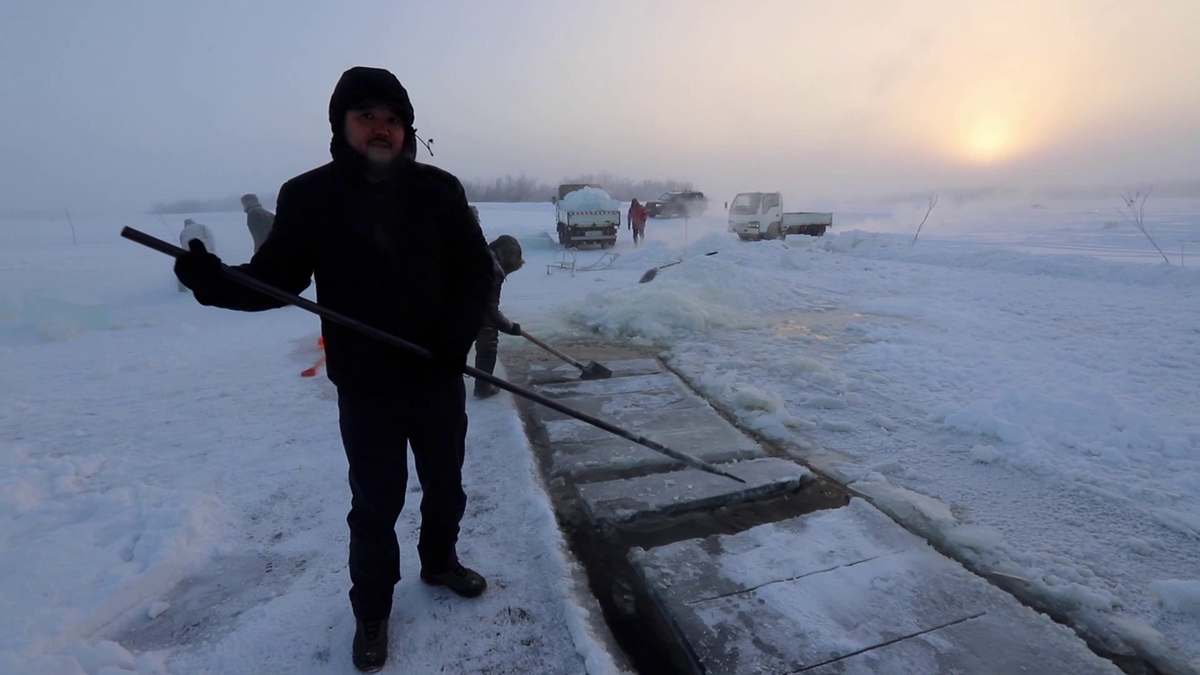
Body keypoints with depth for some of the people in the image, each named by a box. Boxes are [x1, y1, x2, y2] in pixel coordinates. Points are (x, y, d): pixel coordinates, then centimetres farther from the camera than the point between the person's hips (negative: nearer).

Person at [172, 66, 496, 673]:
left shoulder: (439, 190, -3)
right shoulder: (309, 197, -4)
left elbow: (478, 270, -4)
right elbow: (276, 278, -2)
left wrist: (458, 334, -18)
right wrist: (217, 283, -22)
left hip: (439, 375, 2)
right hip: (365, 385, -1)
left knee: (446, 484, 19)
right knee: (376, 504, 10)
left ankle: (439, 562, 47)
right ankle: (371, 611, 34)